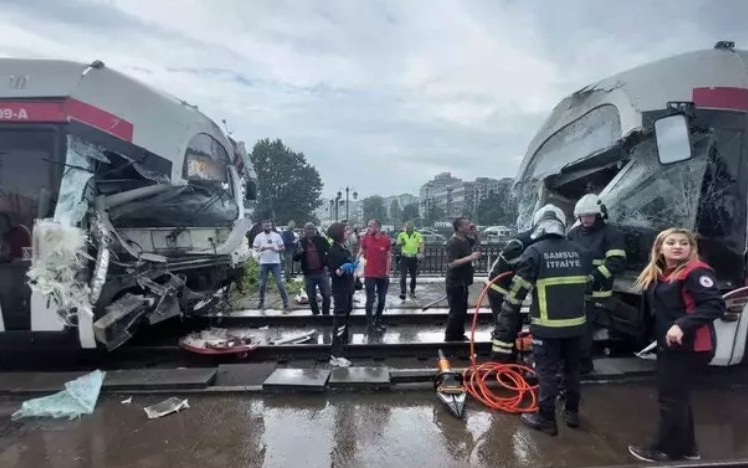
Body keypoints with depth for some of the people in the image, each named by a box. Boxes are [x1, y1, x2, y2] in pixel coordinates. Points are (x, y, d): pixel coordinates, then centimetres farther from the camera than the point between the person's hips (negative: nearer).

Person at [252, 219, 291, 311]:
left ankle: (285, 303, -2)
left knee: (279, 283, -4)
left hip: (275, 263, -1)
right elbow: (255, 249, 2)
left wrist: (276, 249, -16)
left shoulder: (277, 235, 1)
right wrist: (262, 248, -18)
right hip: (264, 263, 1)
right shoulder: (259, 236, 2)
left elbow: (282, 248, 4)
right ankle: (261, 301, 28)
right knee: (262, 283, 11)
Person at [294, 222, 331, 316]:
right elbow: (295, 258, 2)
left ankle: (326, 313, 19)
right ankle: (315, 313, 27)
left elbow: (330, 252, 3)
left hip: (322, 272, -1)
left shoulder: (321, 240, 0)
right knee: (311, 297, 11)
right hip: (309, 274, 1)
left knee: (326, 295, 3)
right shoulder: (301, 242, 2)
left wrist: (327, 264, -9)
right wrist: (298, 253, -19)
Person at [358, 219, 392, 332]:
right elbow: (360, 253, 2)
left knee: (382, 299, 14)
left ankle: (378, 321, 32)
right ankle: (370, 323, 15)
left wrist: (387, 273, -5)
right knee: (370, 299, 3)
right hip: (369, 275, -2)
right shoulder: (365, 238, -5)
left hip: (383, 275, 2)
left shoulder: (387, 240, -5)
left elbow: (389, 257, -1)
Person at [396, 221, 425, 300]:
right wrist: (401, 243, -13)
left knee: (413, 277, 11)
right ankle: (402, 293, -12)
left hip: (414, 258, 0)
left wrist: (421, 253, -28)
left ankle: (412, 292, 27)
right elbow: (397, 244, 11)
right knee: (403, 276, -10)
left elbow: (422, 244, -10)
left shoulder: (418, 235, 0)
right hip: (404, 257, 0)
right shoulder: (401, 234, 6)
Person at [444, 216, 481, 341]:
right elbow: (451, 263, -29)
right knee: (456, 311, -5)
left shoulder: (465, 239, 6)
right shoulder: (453, 243, -22)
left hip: (462, 282, 10)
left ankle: (459, 335, 31)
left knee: (462, 310, 18)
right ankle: (450, 337, 6)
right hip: (455, 284, -10)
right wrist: (470, 257, -30)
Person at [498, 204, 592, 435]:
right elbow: (586, 285, 16)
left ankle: (546, 418, 12)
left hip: (547, 325, -5)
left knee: (547, 372, 4)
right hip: (576, 323, 5)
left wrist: (507, 311, 4)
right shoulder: (581, 252, 4)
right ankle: (572, 412, 32)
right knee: (572, 369, 20)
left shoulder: (534, 252, -11)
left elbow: (519, 287, -9)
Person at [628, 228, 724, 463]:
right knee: (678, 396, 18)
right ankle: (686, 447, 33)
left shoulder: (697, 272, -15)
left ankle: (667, 450, 16)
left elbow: (715, 305, -24)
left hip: (690, 346, -9)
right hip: (669, 344, 9)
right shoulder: (657, 275, 10)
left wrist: (682, 325, -31)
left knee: (671, 398, 1)